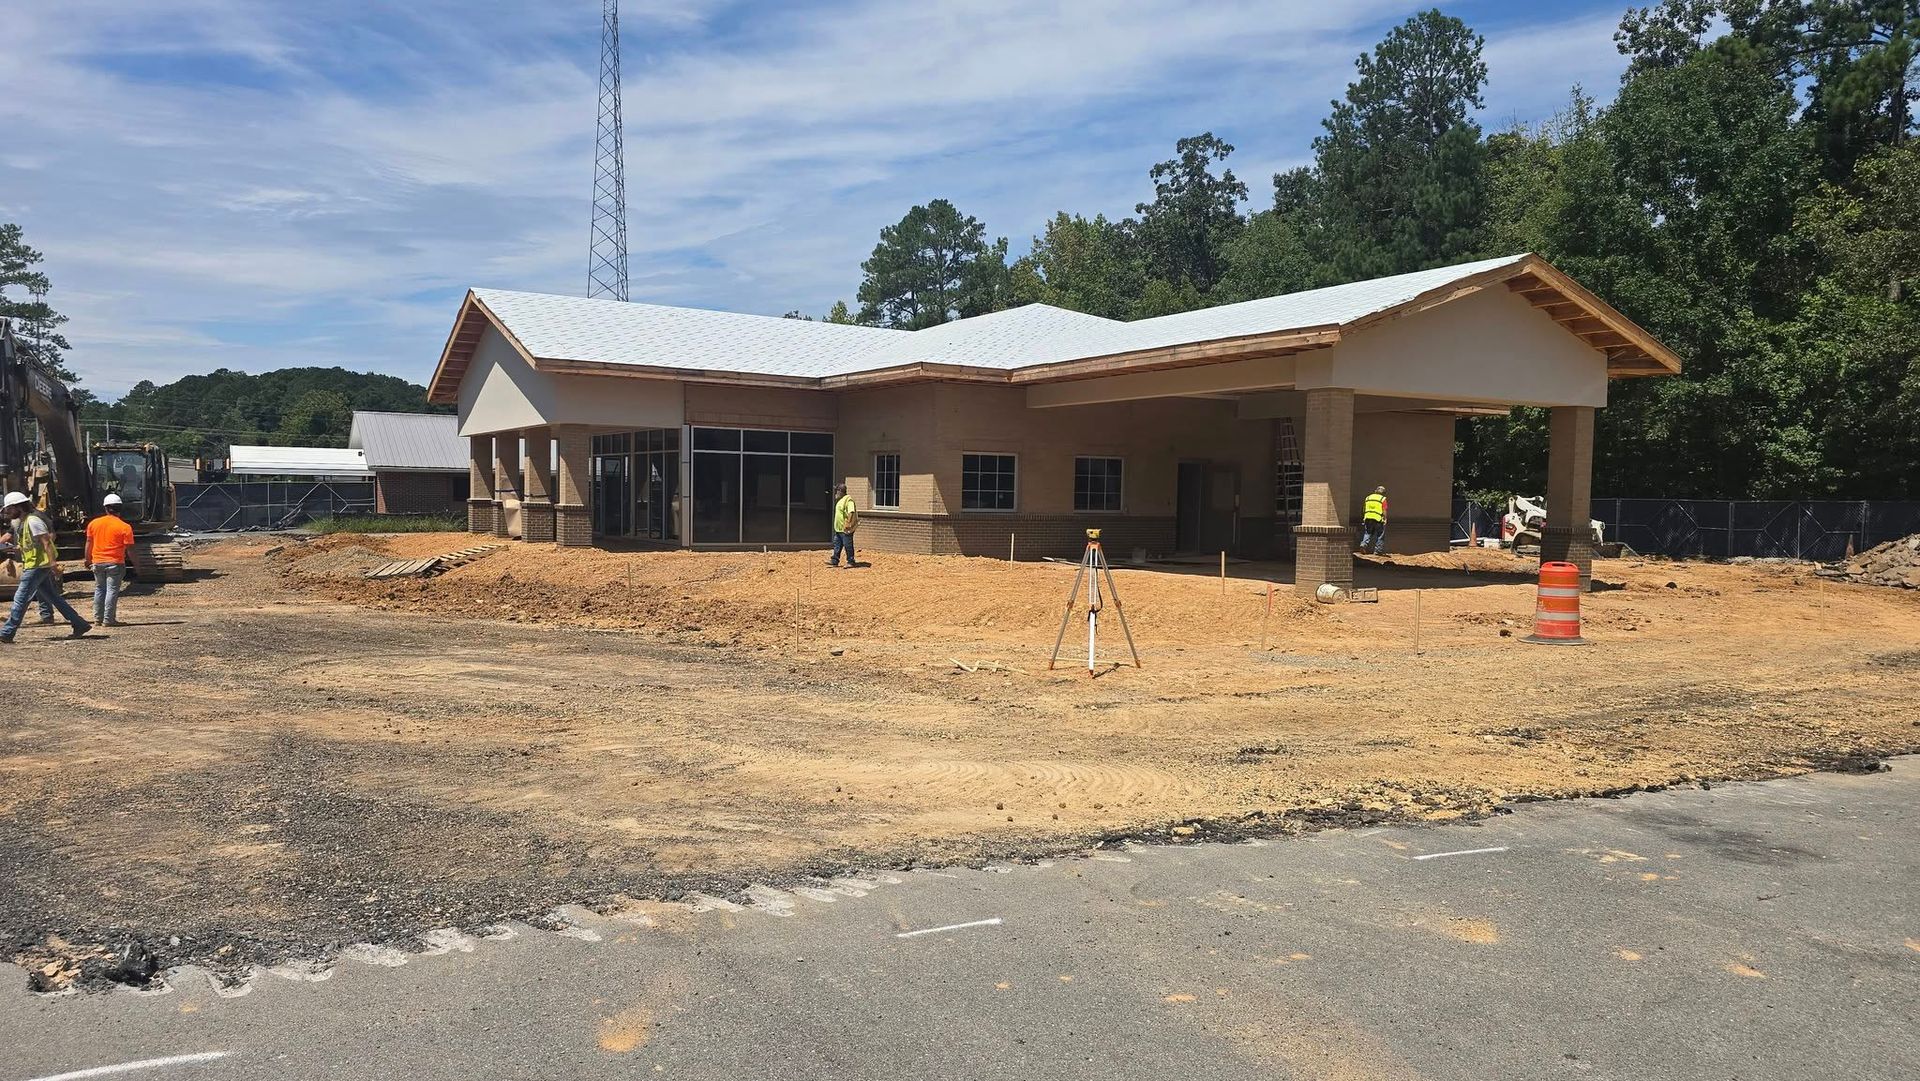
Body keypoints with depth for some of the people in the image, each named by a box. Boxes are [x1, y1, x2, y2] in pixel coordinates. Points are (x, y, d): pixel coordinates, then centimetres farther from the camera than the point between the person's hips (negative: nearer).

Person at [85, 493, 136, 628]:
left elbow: (89, 543, 8)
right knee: (112, 590, -2)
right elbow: (129, 549, -9)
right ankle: (108, 620, -4)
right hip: (115, 563, -4)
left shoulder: (93, 523, 3)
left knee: (99, 589, 17)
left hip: (97, 562, 4)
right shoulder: (125, 527, -10)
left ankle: (98, 618, 20)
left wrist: (88, 560, 19)